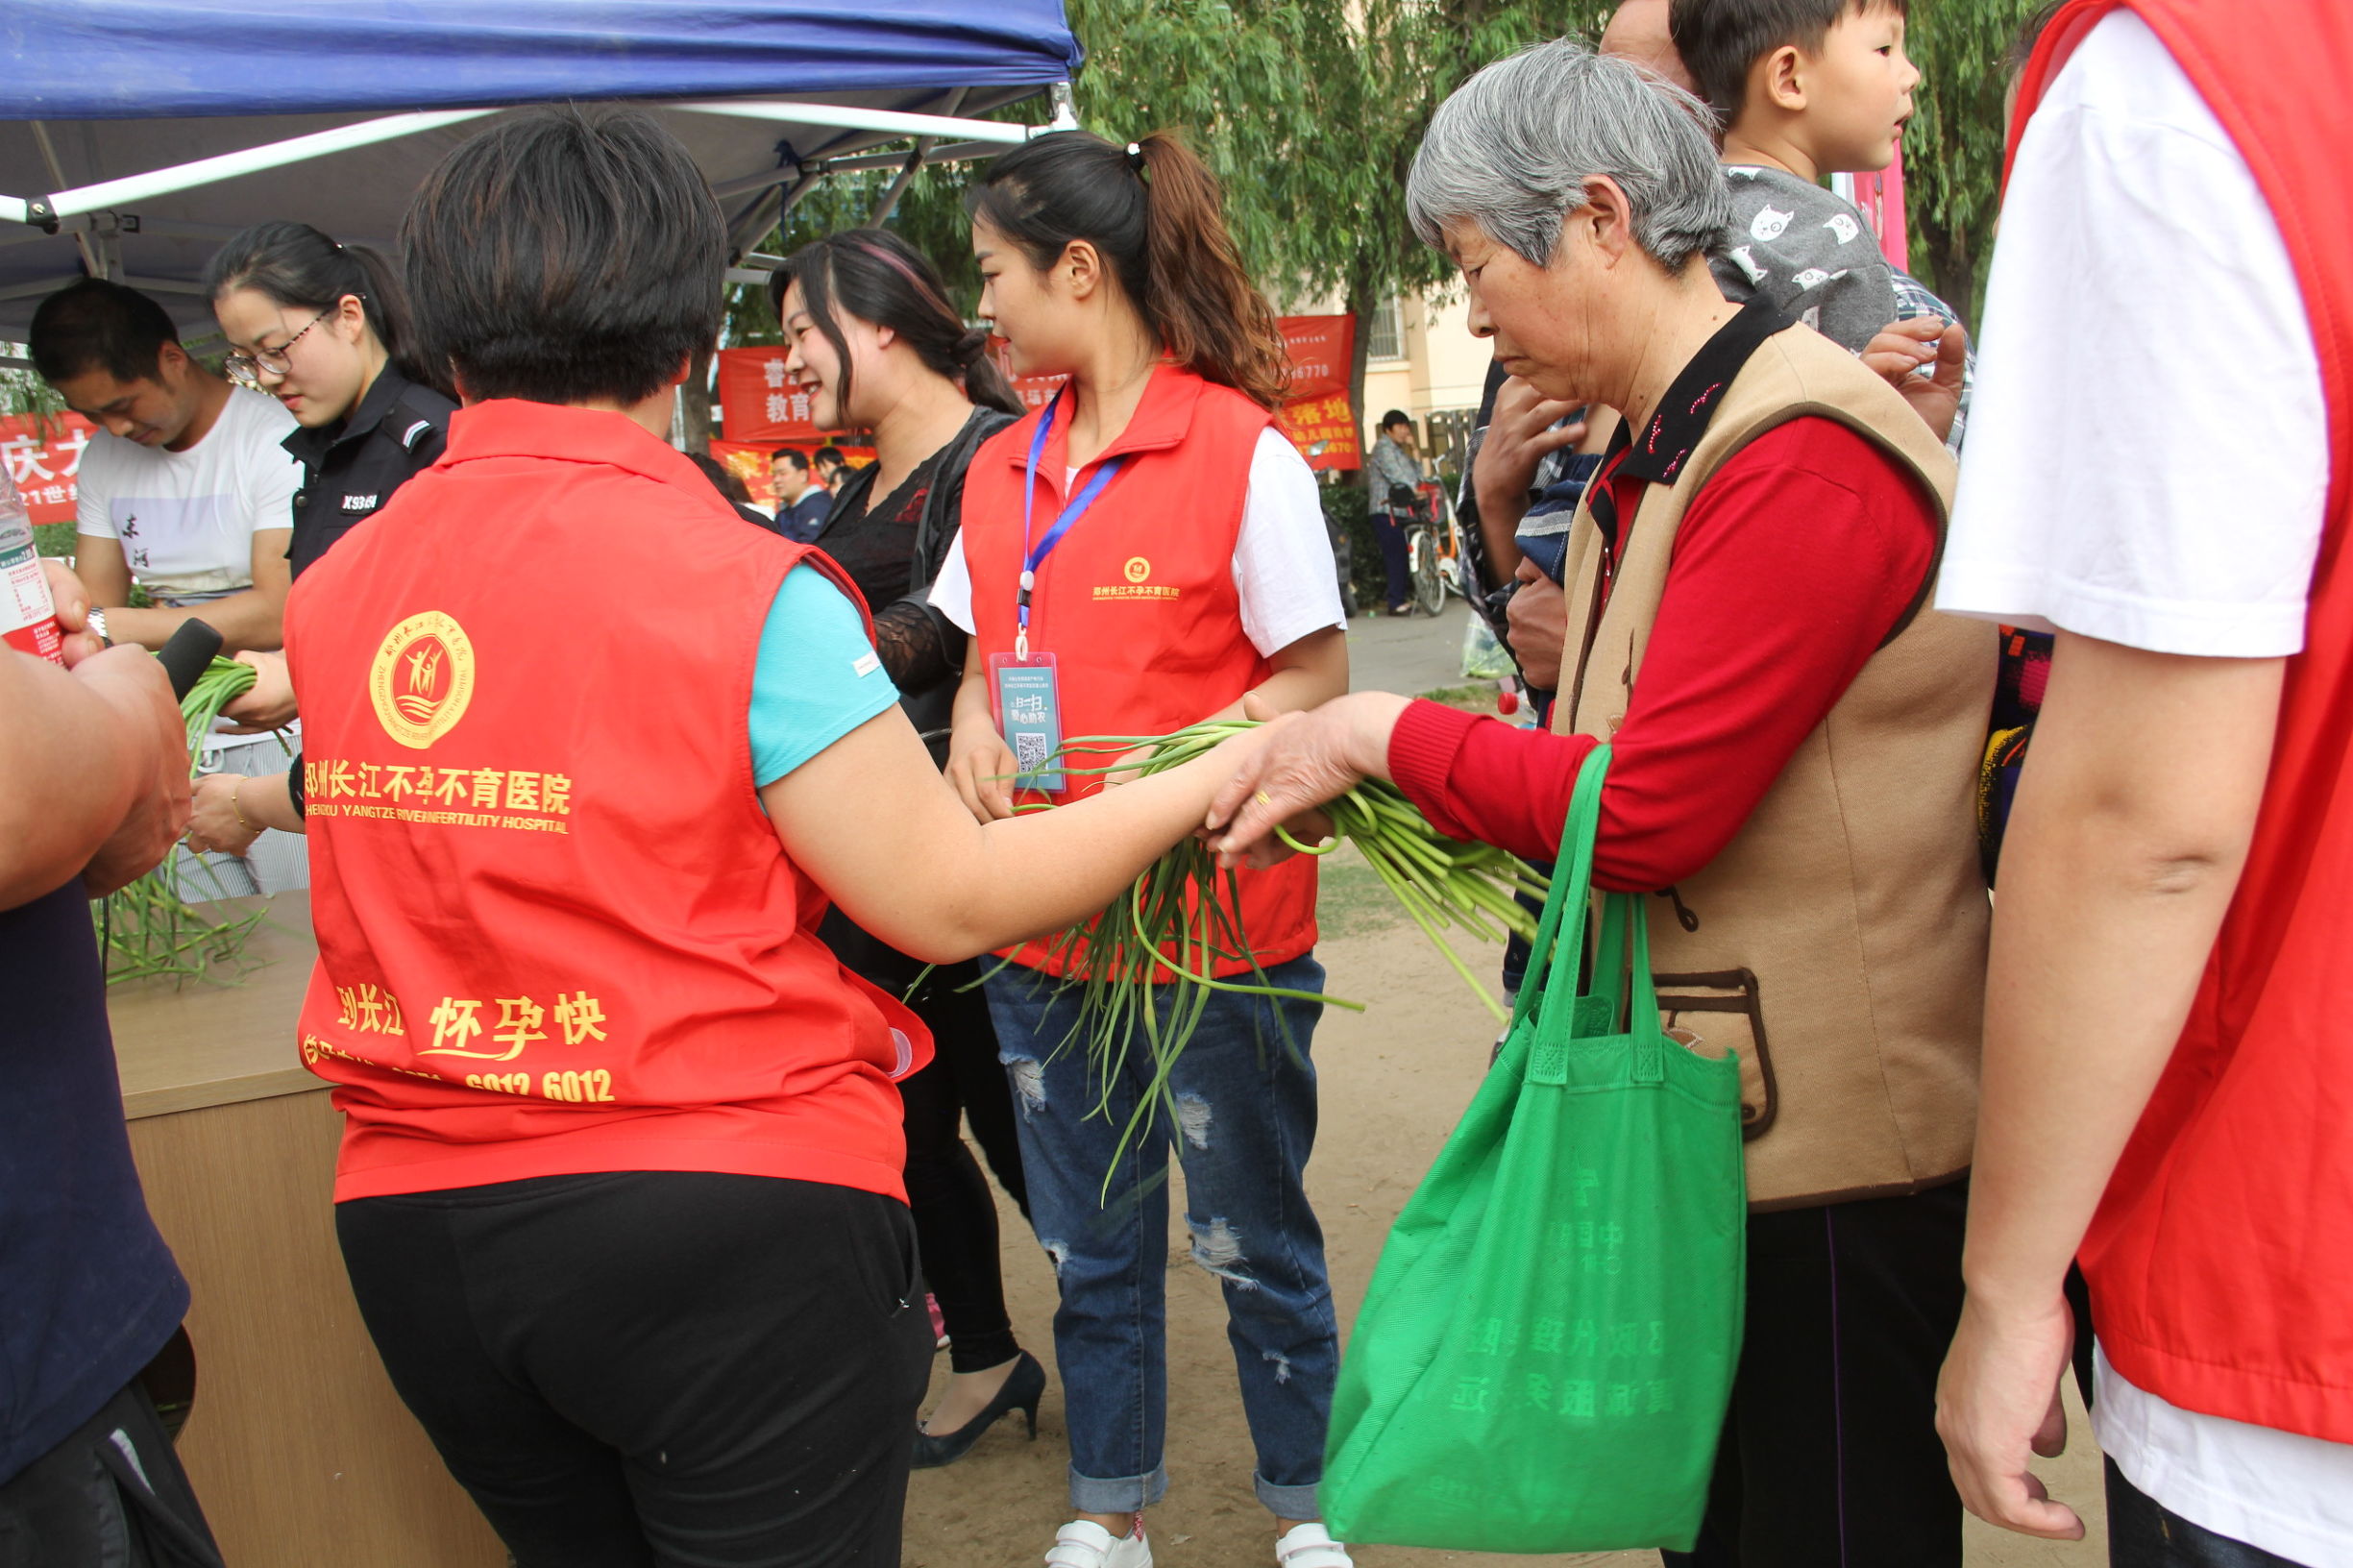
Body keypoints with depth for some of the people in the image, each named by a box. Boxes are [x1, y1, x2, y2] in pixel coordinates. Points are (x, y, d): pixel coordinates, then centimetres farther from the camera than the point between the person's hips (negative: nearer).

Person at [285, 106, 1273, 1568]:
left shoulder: (330, 591, 2)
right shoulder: (742, 586, -15)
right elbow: (951, 900, -14)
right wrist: (1221, 775, -4)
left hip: (416, 1226, 6)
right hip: (724, 1221, -6)